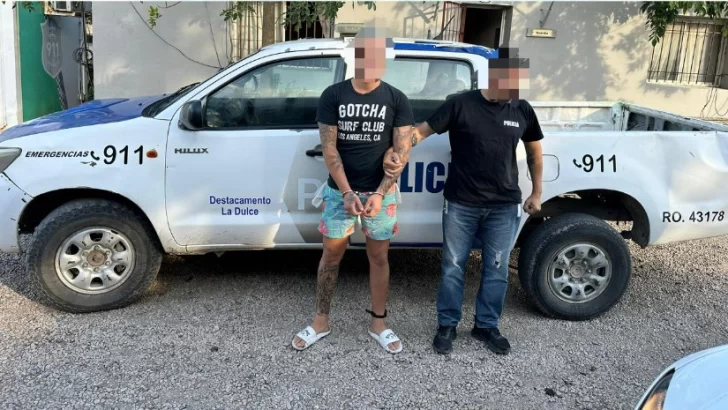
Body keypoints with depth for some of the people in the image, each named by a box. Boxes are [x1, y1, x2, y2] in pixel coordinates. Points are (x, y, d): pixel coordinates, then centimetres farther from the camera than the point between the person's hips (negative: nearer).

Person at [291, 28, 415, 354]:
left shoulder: (396, 100, -2)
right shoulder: (333, 96, -3)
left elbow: (402, 150, -6)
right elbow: (328, 148, -6)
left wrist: (380, 193, -17)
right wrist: (347, 192, -17)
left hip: (381, 193, 0)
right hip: (340, 191, 0)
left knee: (379, 257, 9)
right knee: (331, 254, 9)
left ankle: (378, 324, 24)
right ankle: (321, 322, 23)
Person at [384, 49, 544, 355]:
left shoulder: (523, 111, 2)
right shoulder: (461, 104, -10)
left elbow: (534, 152, 15)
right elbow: (421, 131, -10)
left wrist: (536, 193, 12)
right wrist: (396, 153, -27)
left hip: (504, 207, 3)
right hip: (460, 204, -2)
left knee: (496, 270, 11)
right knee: (453, 267, 7)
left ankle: (486, 326, 28)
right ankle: (447, 325, 24)